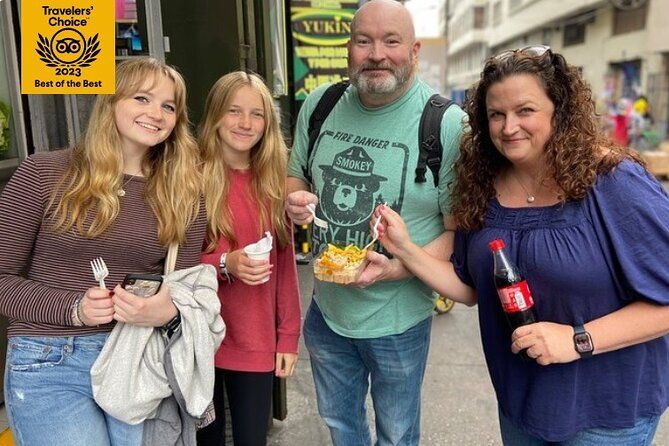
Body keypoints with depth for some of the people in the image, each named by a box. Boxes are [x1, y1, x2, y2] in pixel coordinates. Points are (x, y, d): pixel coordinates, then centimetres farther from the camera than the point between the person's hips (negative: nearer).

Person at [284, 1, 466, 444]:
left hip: (398, 320, -3)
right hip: (326, 308, 4)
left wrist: (397, 268, -29)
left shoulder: (448, 124, -19)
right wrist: (295, 199, -14)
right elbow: (296, 175, 10)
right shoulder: (319, 105, -5)